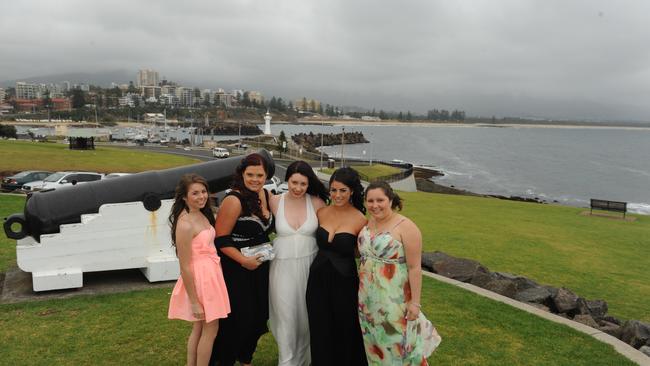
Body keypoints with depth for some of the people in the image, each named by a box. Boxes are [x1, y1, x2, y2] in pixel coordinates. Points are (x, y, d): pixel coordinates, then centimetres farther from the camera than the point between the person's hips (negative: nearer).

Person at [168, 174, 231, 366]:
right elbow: (185, 267, -21)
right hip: (200, 278, -9)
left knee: (199, 327, 19)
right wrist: (194, 301, -18)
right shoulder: (185, 224, -23)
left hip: (211, 274, 9)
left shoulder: (202, 215, 4)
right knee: (210, 328, 6)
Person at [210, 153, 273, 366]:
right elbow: (220, 239, -20)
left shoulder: (266, 195, 4)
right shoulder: (234, 200, -19)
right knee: (238, 320, 1)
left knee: (258, 317, 16)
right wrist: (243, 260, -21)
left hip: (260, 267, 7)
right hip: (237, 271, -7)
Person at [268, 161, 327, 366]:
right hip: (283, 267, 0)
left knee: (306, 315, 14)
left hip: (309, 266, 0)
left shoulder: (316, 203, -7)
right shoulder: (275, 202, -5)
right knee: (286, 316, 7)